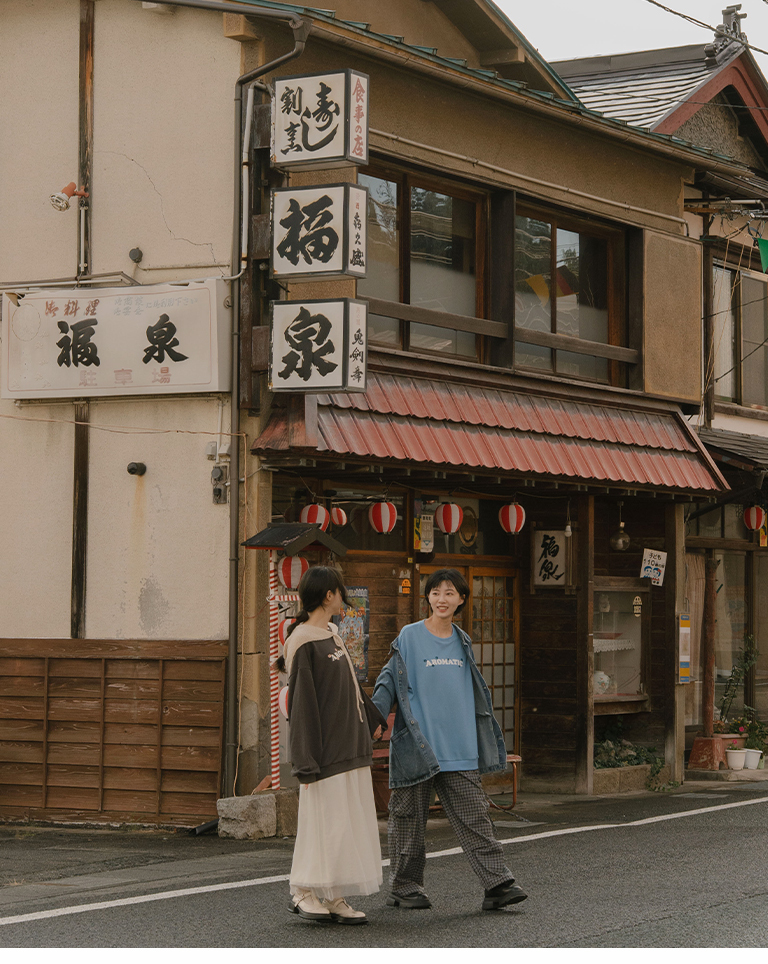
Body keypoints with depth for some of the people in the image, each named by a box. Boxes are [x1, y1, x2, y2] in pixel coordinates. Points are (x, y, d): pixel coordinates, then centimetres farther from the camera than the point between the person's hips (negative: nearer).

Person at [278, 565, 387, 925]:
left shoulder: (332, 636, 14)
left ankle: (334, 898, 11)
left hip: (350, 749, 9)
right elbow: (301, 704, -15)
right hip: (326, 753, -9)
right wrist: (306, 763, -17)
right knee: (325, 822, -5)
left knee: (350, 824, 7)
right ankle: (303, 892, 8)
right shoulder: (303, 643, -13)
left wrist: (373, 720, 35)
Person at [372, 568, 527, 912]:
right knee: (410, 817, 4)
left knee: (474, 816, -2)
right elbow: (390, 683, -2)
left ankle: (497, 884, -6)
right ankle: (404, 886, 15)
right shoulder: (409, 637, -2)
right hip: (416, 747, -4)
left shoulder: (462, 642, 13)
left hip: (458, 749, 4)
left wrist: (487, 739, 24)